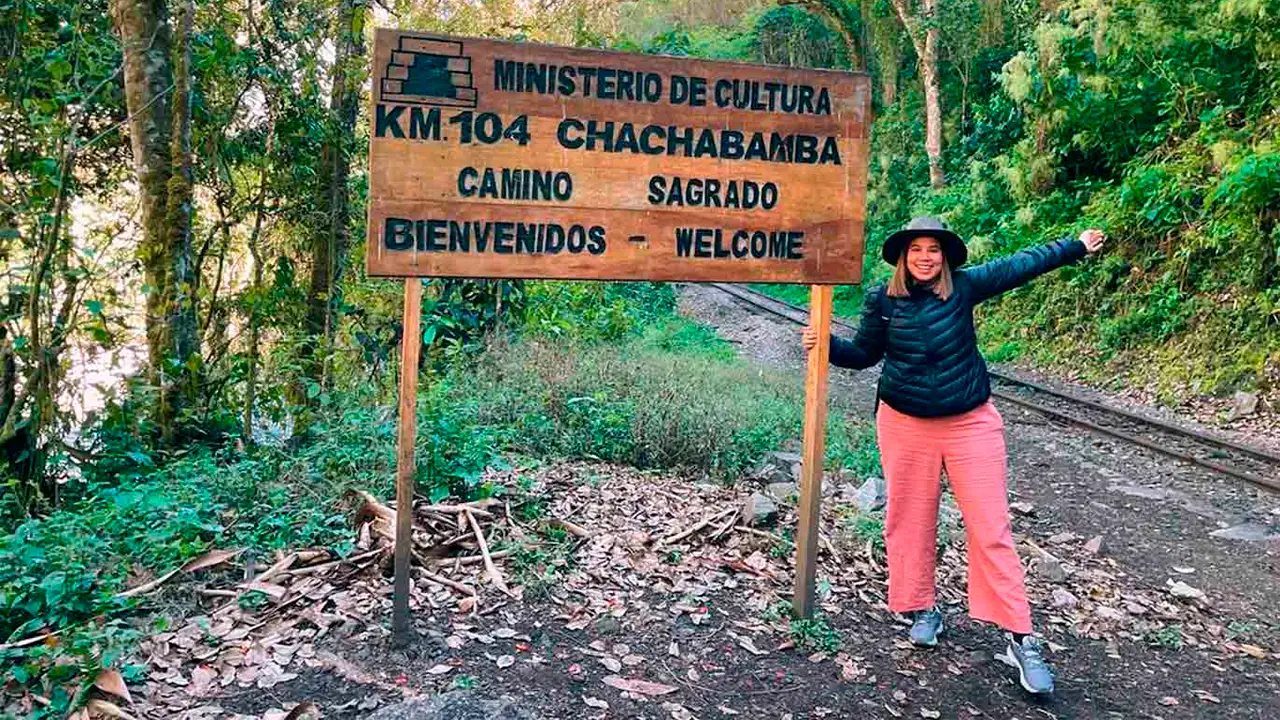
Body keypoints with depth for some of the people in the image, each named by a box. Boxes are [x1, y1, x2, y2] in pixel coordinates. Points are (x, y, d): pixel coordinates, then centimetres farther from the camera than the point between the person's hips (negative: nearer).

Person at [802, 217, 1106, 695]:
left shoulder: (963, 287, -5)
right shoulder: (882, 301, -4)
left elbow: (1019, 266, 5)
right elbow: (864, 354, 8)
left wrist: (1078, 247, 11)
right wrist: (827, 345, -9)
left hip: (970, 424, 0)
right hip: (905, 426, 1)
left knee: (991, 529, -1)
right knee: (910, 522, 9)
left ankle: (1019, 639, 4)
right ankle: (923, 610, 29)